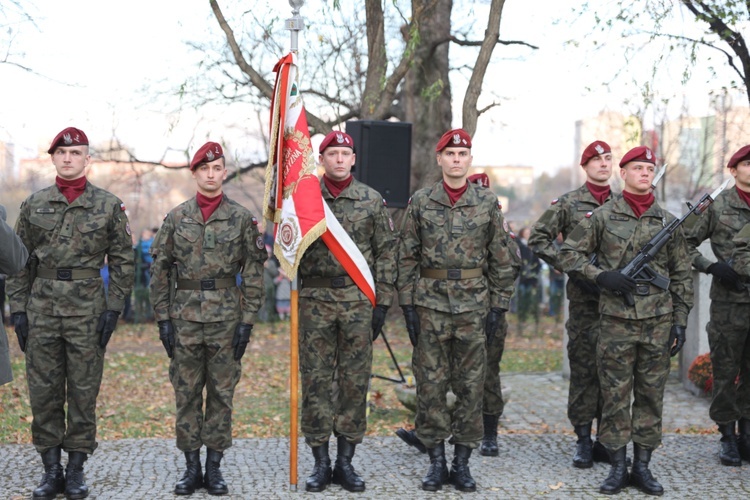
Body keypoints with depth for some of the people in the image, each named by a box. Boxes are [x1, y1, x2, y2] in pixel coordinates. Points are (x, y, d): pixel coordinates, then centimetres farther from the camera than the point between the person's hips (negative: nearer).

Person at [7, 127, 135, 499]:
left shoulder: (109, 206, 2)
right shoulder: (34, 205, 8)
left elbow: (122, 262, 2)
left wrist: (113, 309, -6)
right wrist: (18, 309, 2)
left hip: (87, 308, -2)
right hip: (41, 307, 2)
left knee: (84, 391, 3)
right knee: (43, 391, 4)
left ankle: (76, 470, 13)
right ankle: (51, 470, 14)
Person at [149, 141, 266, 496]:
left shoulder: (242, 219, 1)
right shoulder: (176, 217, 4)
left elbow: (253, 274, 0)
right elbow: (159, 270, 5)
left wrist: (247, 321, -5)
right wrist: (162, 319, -1)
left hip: (226, 317, -1)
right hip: (184, 317, 1)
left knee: (221, 393, 5)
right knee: (186, 394, 5)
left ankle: (214, 467, 14)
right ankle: (191, 467, 15)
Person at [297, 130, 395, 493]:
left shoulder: (372, 200, 5)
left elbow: (386, 253, 4)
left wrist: (382, 302, -2)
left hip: (359, 298, 0)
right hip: (316, 299, 0)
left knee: (355, 380, 4)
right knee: (316, 380, 2)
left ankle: (346, 462, 14)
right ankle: (320, 463, 12)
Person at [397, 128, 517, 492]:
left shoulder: (488, 203, 3)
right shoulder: (420, 202, 3)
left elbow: (501, 260, 5)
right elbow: (407, 258, 3)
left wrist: (498, 307, -1)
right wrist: (408, 305, -3)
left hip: (474, 307, 0)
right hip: (430, 305, 0)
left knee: (471, 386, 4)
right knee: (430, 385, 3)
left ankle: (462, 462, 14)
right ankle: (436, 461, 14)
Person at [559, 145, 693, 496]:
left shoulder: (668, 222, 8)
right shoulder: (601, 217, 2)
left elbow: (682, 276, 11)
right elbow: (569, 254, 2)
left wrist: (680, 322, 5)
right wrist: (601, 276, -13)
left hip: (658, 322, 2)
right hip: (616, 321, -2)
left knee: (651, 395, 6)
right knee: (615, 395, 1)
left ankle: (642, 467, 16)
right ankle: (617, 468, 11)